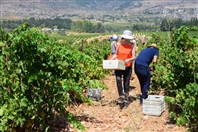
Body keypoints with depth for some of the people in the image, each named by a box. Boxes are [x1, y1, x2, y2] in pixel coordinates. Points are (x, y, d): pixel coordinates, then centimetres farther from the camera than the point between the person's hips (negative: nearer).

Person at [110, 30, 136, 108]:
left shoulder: (132, 45, 1)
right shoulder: (119, 44, 6)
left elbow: (133, 57, -5)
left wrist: (129, 59, -26)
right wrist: (110, 60, -2)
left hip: (128, 67, -1)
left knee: (126, 84, 5)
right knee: (118, 80, -24)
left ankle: (126, 101, 18)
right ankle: (121, 96, -13)